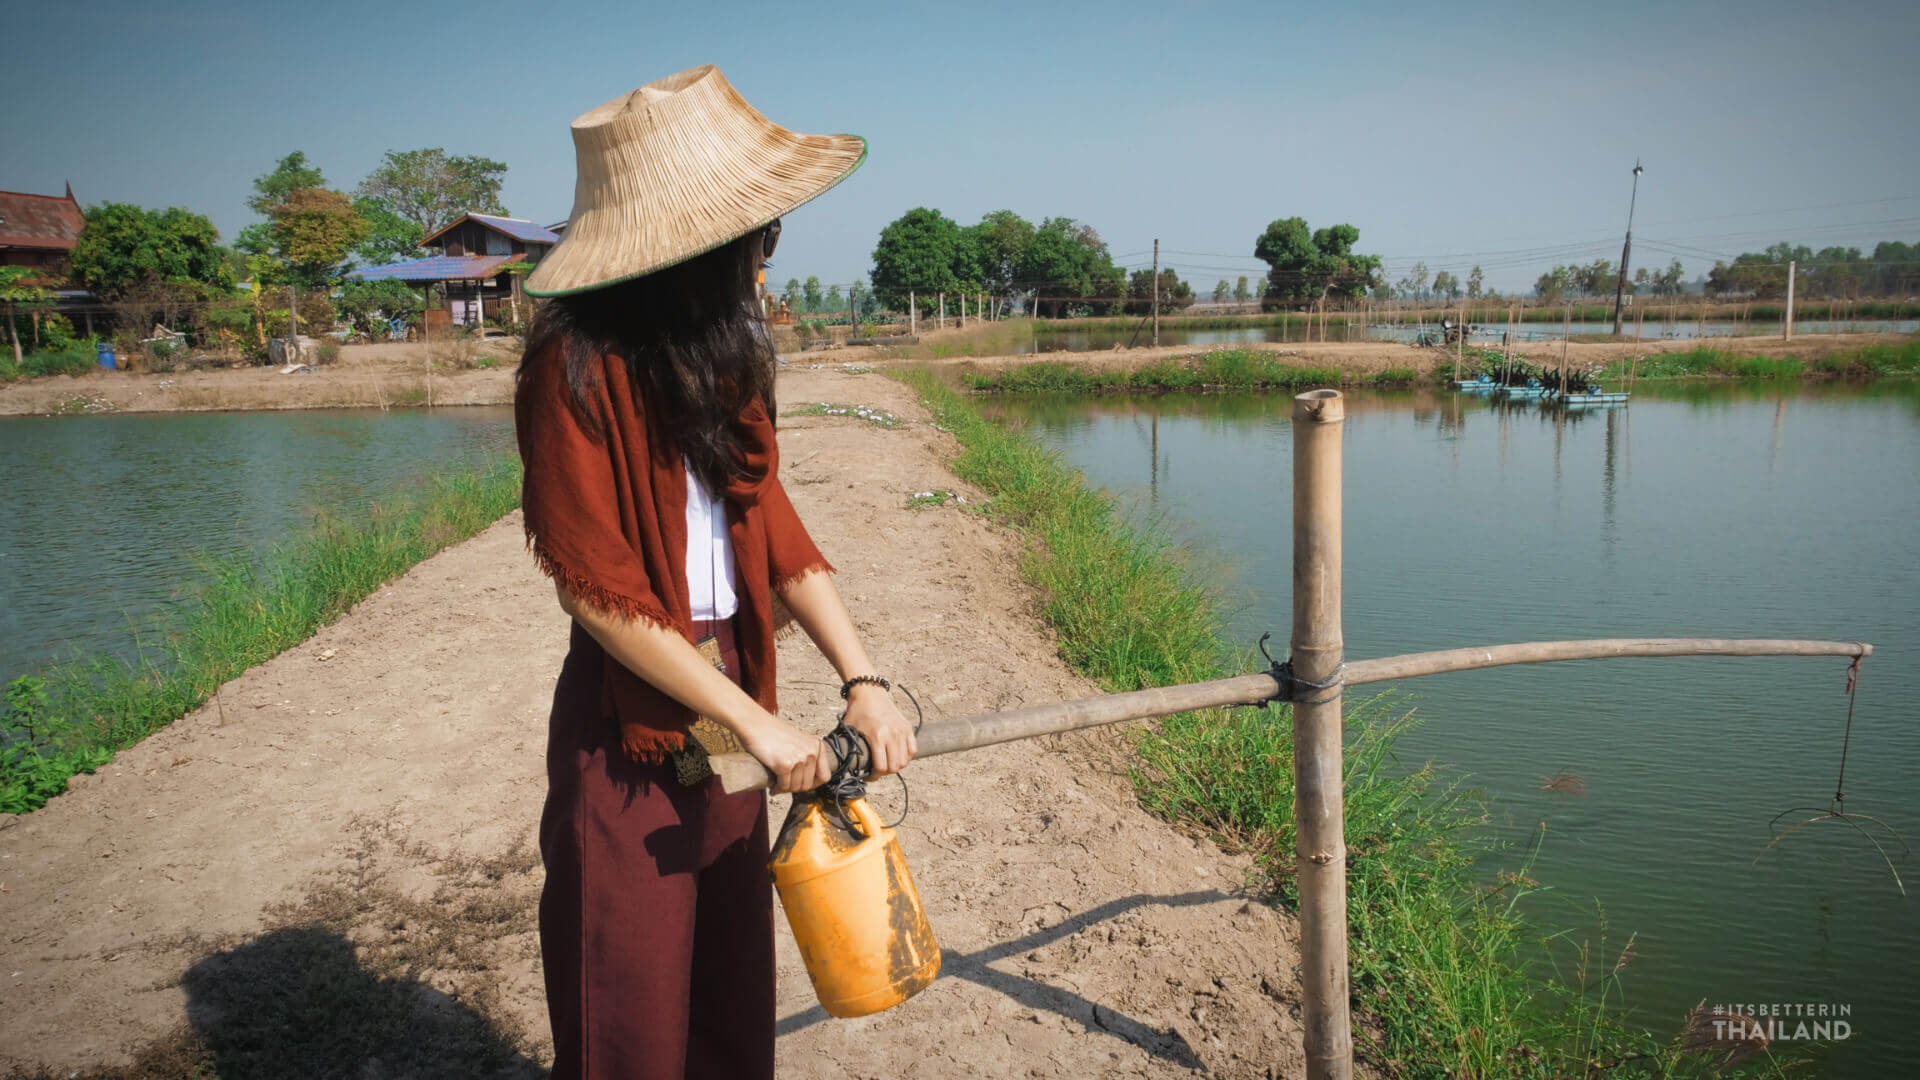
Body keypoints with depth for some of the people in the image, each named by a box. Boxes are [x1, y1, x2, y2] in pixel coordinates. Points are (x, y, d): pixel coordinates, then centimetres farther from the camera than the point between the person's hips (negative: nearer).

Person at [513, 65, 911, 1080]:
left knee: (734, 997, 18)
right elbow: (597, 590, -17)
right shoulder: (580, 368, -17)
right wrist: (756, 723, -15)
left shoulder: (721, 358, 6)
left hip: (727, 704, 7)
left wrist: (861, 680, -3)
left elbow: (774, 528, 6)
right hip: (629, 724, -7)